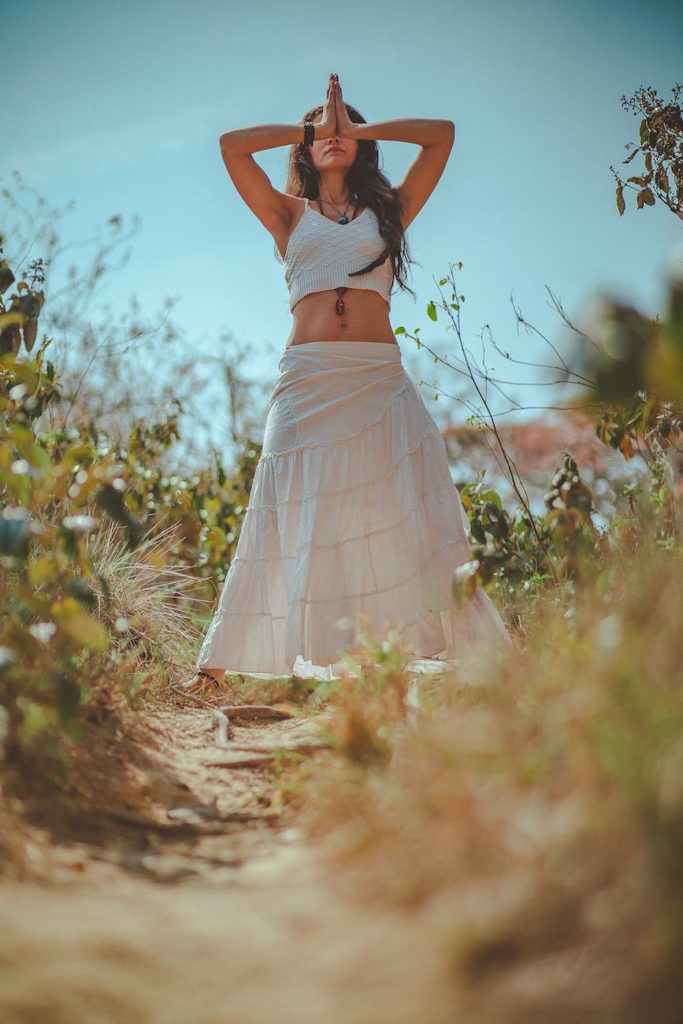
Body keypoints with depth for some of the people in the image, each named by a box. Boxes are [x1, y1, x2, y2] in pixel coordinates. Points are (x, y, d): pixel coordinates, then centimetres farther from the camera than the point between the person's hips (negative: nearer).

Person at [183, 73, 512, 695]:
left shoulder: (388, 210, 19)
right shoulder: (289, 216, 18)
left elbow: (442, 133, 16)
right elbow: (232, 144, 10)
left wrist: (360, 127, 19)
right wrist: (310, 127, 19)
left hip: (380, 381, 0)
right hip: (308, 380, 0)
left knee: (408, 516, -5)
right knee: (296, 520, -6)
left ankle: (476, 653, -9)